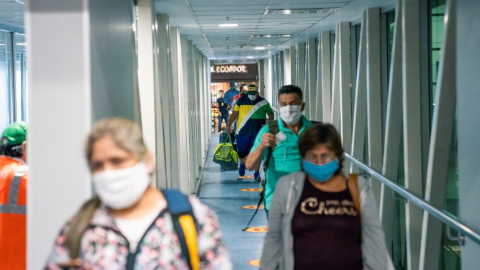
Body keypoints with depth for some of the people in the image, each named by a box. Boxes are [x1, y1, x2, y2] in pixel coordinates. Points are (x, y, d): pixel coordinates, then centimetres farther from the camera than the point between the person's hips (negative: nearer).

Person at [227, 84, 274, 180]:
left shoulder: (263, 102, 2)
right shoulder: (241, 100, 1)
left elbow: (270, 114, 15)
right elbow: (235, 113, 8)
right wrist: (229, 125, 5)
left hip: (258, 133, 0)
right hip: (243, 132, 0)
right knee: (242, 152, 5)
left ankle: (257, 173, 12)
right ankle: (242, 164, 38)